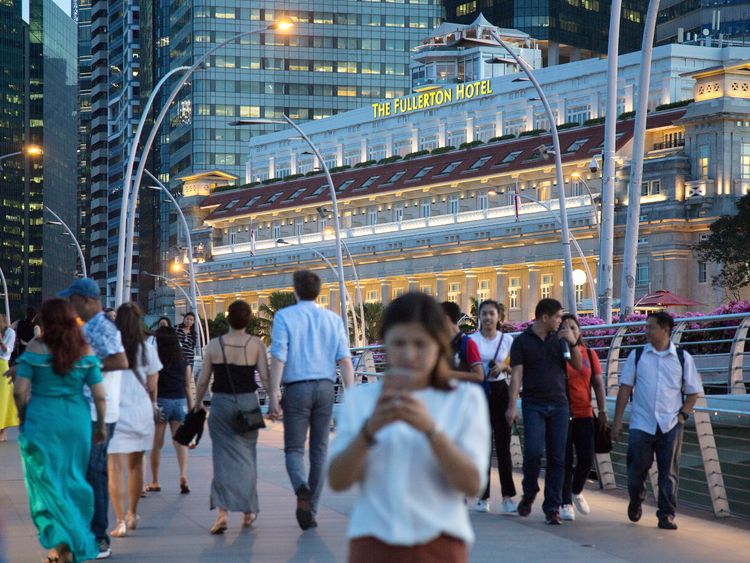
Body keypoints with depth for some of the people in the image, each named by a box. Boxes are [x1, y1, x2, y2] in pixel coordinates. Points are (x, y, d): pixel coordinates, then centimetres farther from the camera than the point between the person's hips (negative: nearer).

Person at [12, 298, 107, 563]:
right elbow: (99, 395, -2)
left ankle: (60, 541, -5)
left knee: (46, 481, 7)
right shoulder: (86, 351, -1)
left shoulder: (36, 348, -7)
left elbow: (20, 391, -10)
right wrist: (101, 426, 11)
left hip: (41, 422, -3)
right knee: (74, 481, 15)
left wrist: (24, 419, 6)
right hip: (77, 422, 3)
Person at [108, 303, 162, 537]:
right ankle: (132, 515, 32)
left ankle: (121, 521, -15)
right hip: (141, 412, 2)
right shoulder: (147, 350, 0)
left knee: (116, 468, -5)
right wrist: (152, 407, 21)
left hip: (114, 411, -2)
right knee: (135, 464, 18)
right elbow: (152, 387, 4)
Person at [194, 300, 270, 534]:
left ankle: (222, 511, -16)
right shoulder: (256, 344, -4)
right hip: (248, 402, 0)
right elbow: (265, 377, -9)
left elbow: (203, 380, 2)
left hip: (221, 403, 0)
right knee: (246, 456, 14)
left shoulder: (214, 345, -1)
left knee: (224, 456, 0)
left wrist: (197, 404, 15)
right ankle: (248, 511, 22)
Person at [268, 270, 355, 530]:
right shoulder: (333, 319, 7)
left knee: (294, 448, 4)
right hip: (325, 387, 3)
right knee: (319, 450, 11)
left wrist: (273, 396, -8)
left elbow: (278, 359, -9)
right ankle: (310, 511, 14)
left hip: (297, 388, -3)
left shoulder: (284, 317, -2)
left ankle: (302, 488, -27)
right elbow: (345, 360, 0)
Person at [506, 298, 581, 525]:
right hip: (533, 404, -3)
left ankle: (552, 508, 6)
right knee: (533, 451, -16)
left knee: (557, 458, 0)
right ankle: (529, 494, 10)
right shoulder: (522, 341, 1)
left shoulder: (559, 339, 12)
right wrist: (512, 406, -13)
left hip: (559, 404, 3)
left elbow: (578, 366, 10)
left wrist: (573, 343, -6)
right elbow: (516, 374, -5)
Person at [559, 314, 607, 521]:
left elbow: (598, 384, 11)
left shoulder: (589, 354, 8)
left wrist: (602, 410, 6)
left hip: (584, 414, 3)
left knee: (586, 458, 0)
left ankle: (576, 491, 27)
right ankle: (566, 503, 10)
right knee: (565, 460, -1)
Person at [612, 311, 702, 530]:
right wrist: (617, 421, 1)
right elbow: (625, 388, 5)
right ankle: (636, 503, 30)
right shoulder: (637, 356, 4)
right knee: (636, 470, 3)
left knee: (668, 473, 2)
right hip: (641, 424, 0)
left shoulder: (682, 358, 3)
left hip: (670, 427, 0)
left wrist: (682, 415, -4)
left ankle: (666, 515, 11)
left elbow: (693, 392, 10)